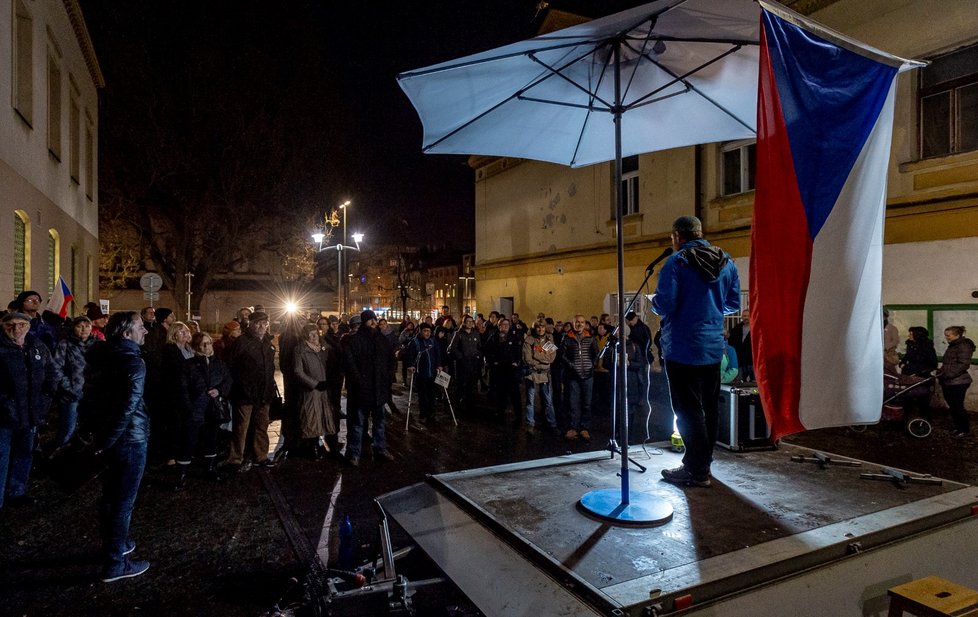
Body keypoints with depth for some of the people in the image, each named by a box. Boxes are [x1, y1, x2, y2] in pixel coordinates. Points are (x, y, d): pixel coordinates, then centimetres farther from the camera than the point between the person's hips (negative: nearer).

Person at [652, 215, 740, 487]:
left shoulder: (677, 262, -12)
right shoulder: (726, 262, 8)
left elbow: (664, 305, -18)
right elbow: (733, 304, 13)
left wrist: (654, 302, 4)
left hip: (683, 348, -7)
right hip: (714, 347, 7)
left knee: (688, 409, 0)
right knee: (709, 408, 15)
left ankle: (696, 471, 5)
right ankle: (703, 462, 27)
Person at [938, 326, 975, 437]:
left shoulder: (963, 346, -13)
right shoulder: (952, 346, 16)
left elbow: (964, 365, -21)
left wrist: (948, 374, -24)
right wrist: (940, 373, 11)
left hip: (958, 383, -9)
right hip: (948, 382, 9)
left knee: (958, 407, -1)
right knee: (952, 407, 14)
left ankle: (965, 429, 13)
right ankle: (958, 427, 25)